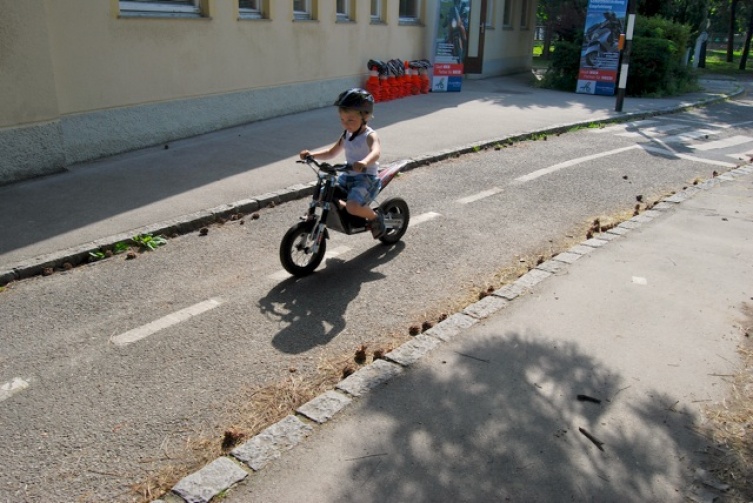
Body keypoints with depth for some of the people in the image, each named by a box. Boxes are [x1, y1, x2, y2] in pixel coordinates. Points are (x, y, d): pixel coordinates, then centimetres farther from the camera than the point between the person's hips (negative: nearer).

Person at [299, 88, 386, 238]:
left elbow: (376, 152, -35)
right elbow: (332, 152, 21)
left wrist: (364, 162, -58)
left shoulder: (370, 136, -13)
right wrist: (312, 154, 5)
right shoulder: (346, 135, 10)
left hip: (366, 178, -8)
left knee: (353, 206, -29)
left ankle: (375, 217, 1)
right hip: (348, 176, 8)